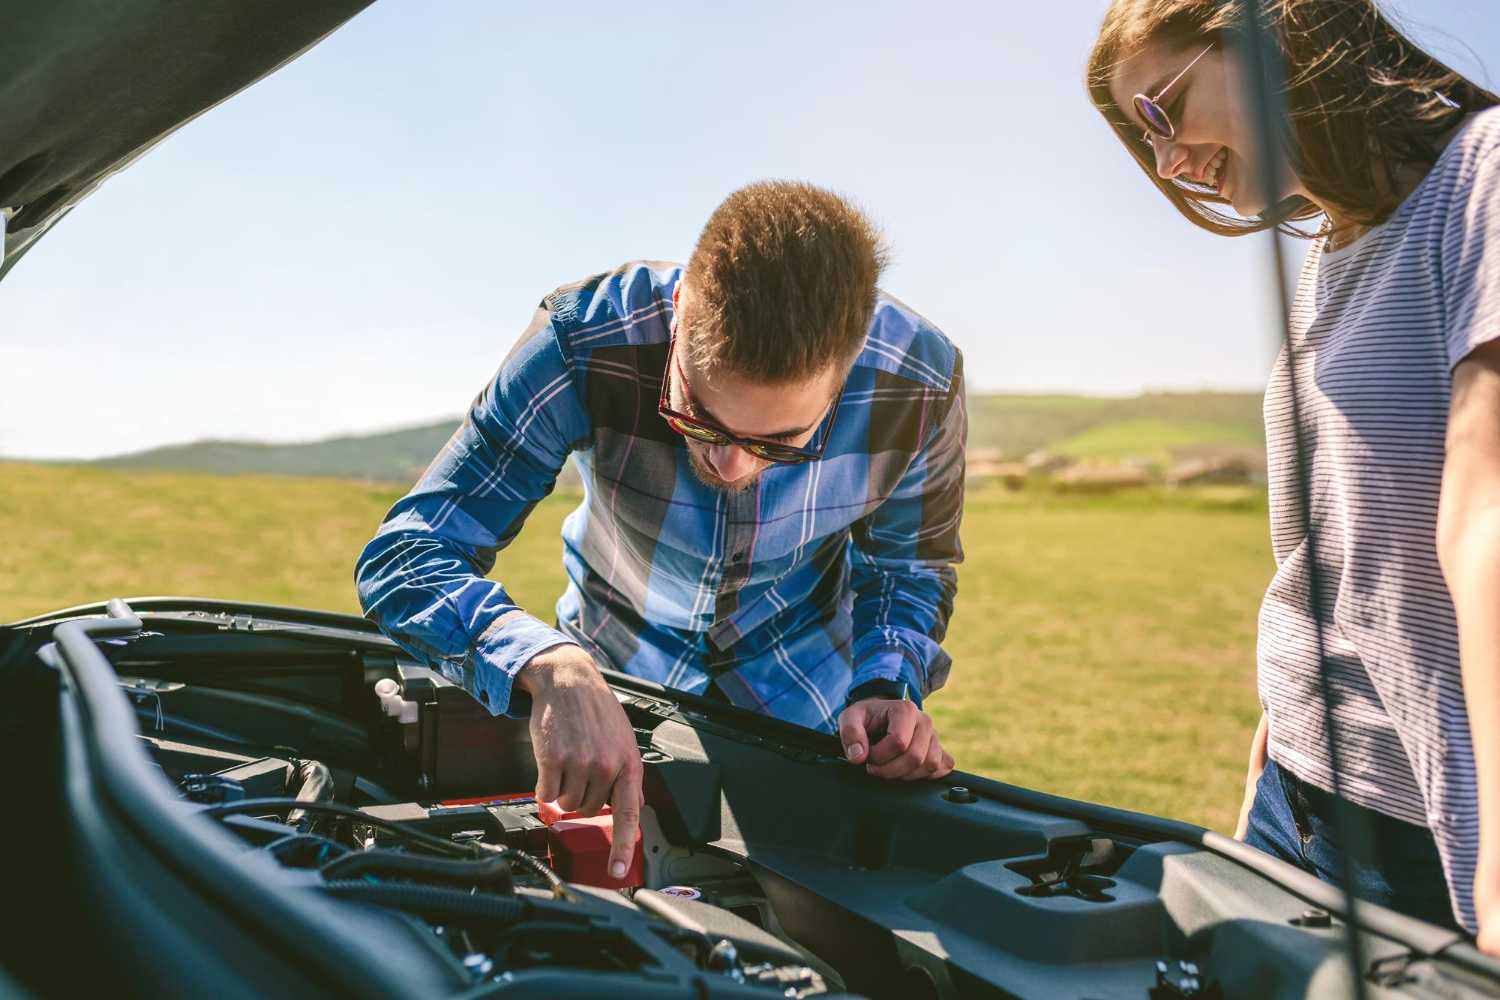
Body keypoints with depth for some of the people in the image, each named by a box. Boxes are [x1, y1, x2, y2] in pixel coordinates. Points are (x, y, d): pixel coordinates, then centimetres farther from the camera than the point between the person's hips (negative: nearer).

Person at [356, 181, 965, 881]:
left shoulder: (918, 384, -29)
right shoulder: (586, 343, -36)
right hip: (615, 677, 0)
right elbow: (403, 558, -36)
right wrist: (550, 666, -55)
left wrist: (887, 688, -27)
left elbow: (910, 563, -7)